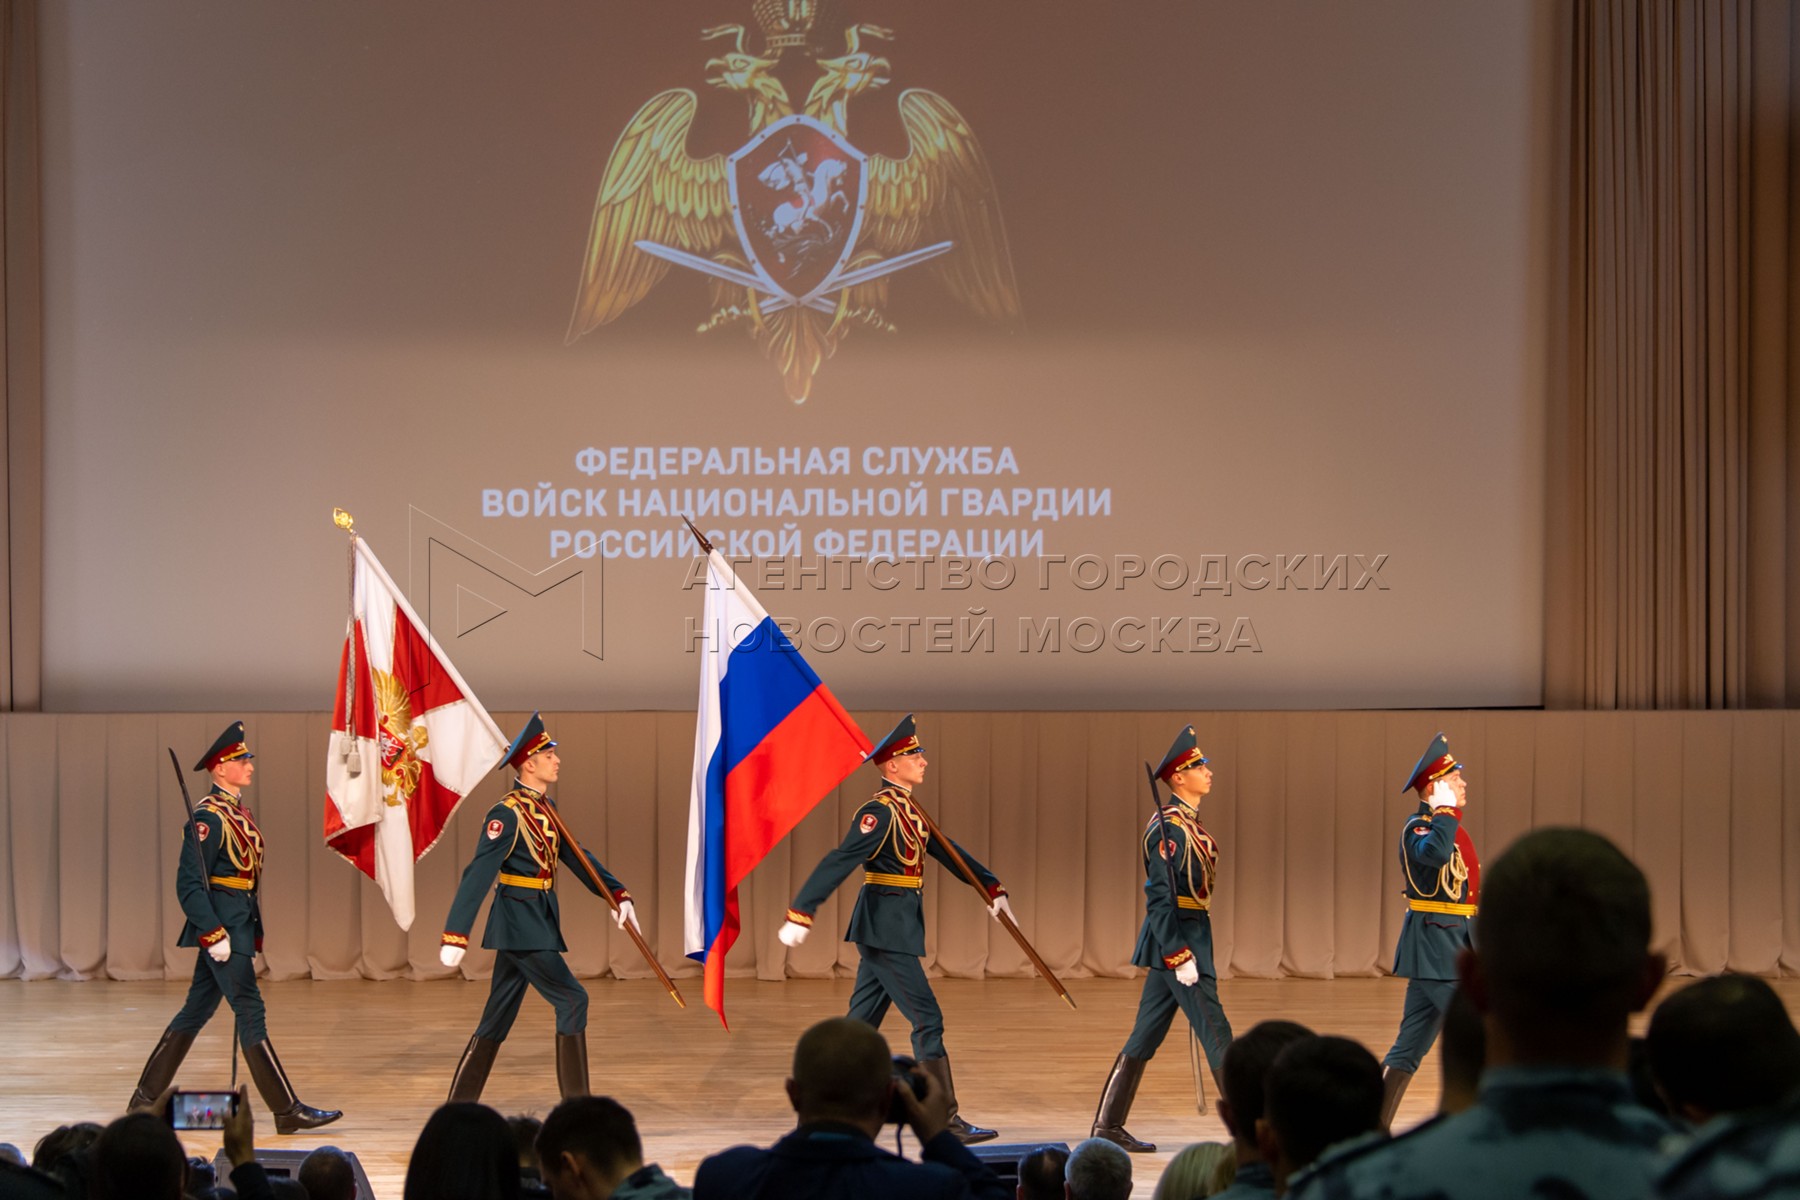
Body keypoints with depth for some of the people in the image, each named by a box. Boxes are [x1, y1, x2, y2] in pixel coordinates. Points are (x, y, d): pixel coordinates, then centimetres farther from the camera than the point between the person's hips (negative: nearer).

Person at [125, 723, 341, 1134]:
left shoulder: (238, 811, 14)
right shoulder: (208, 817, -15)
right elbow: (188, 884, -18)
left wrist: (251, 934, 21)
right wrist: (213, 934, -22)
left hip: (239, 922, 10)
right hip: (221, 922, -10)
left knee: (196, 1011, 14)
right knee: (251, 1012, -7)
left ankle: (146, 1098, 21)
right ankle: (288, 1111, -6)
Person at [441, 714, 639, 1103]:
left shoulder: (545, 808, 12)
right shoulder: (508, 814, -15)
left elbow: (575, 856, 18)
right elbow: (477, 875, -19)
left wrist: (617, 894, 8)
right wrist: (455, 936, -23)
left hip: (537, 921, 9)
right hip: (521, 922, -9)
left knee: (498, 1018, 11)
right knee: (572, 999, -9)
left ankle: (459, 1107, 15)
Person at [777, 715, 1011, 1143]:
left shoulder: (909, 809, 14)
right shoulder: (880, 811, -16)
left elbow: (947, 851, 20)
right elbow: (838, 863, -23)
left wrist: (992, 889, 14)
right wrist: (801, 914, -29)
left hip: (892, 927, 10)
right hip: (886, 927, -10)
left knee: (861, 1023, 13)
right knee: (928, 1019, -8)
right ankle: (946, 1121, -7)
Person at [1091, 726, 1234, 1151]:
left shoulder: (1190, 824, 15)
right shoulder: (1168, 826, -15)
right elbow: (1160, 896, -20)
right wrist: (1180, 956, -23)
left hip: (1185, 938, 10)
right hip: (1177, 938, -10)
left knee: (1146, 1036, 11)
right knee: (1215, 1032, -6)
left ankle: (1108, 1125, 15)